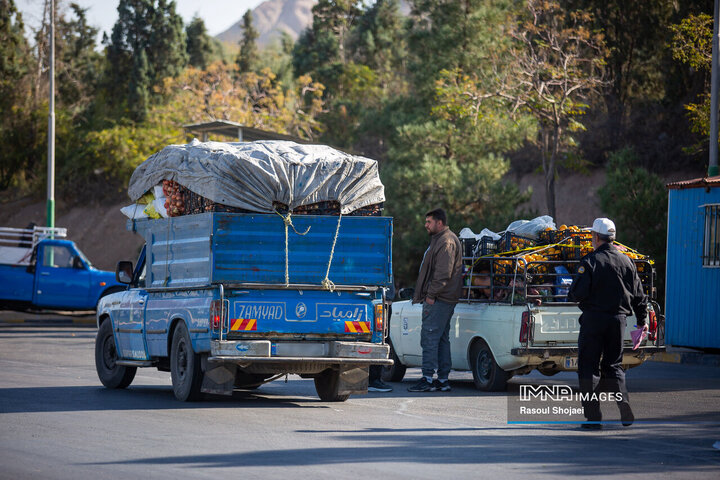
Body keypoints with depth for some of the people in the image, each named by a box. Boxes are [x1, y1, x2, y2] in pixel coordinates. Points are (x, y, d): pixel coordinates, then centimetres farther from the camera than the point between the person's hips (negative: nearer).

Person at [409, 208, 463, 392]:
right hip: (444, 300, 11)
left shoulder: (446, 242, -13)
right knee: (442, 338, 11)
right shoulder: (439, 240, 21)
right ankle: (443, 380, 14)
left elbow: (443, 273, -21)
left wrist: (431, 294, -19)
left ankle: (427, 379, -13)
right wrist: (429, 295, 20)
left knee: (429, 337, -11)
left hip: (438, 300, -11)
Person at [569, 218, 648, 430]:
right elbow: (639, 295, 13)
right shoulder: (626, 261, 8)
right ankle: (623, 402, -6)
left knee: (589, 367, 3)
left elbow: (577, 293, -15)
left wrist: (572, 291, 9)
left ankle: (593, 416, 1)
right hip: (618, 318, 5)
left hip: (594, 319, -5)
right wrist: (642, 320, 23)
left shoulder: (590, 261, -10)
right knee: (613, 364, 16)